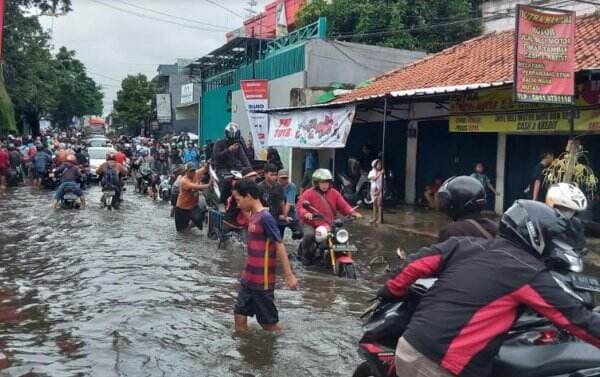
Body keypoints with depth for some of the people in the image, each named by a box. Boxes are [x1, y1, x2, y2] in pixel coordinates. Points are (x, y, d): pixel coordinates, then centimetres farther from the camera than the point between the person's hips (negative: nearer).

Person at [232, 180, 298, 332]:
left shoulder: (265, 218, -18)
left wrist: (289, 275, -20)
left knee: (269, 322, 5)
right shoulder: (254, 217, 7)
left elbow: (279, 245, -19)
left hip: (262, 281, -8)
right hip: (249, 279, 8)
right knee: (240, 313, 12)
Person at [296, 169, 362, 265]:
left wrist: (353, 213, -13)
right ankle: (306, 255, -3)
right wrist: (306, 213, -37)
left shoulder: (334, 193, 9)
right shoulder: (308, 194, -4)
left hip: (329, 224, 4)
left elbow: (343, 206, 5)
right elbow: (300, 206, -15)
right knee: (309, 235, -32)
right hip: (311, 224, -4)